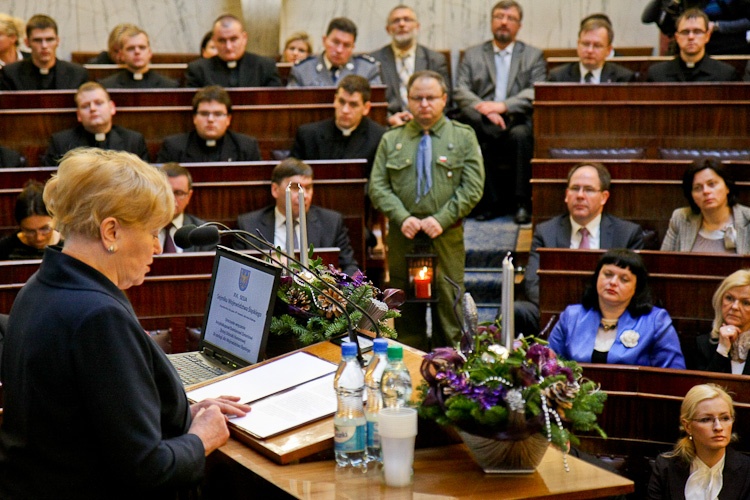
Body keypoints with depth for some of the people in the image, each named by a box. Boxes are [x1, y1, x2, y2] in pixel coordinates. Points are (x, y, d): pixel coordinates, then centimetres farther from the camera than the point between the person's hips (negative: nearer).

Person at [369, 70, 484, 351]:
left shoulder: (463, 137, 7)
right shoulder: (391, 140, 12)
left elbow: (472, 187, -1)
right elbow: (377, 186, 5)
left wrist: (441, 219, -13)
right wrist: (402, 218, -11)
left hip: (447, 238, -1)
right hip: (402, 237, 2)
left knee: (449, 307, 0)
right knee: (406, 315, 6)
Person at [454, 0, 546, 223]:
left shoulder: (534, 55, 15)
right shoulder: (472, 55, 19)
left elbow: (537, 93, -1)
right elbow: (460, 92, 5)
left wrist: (503, 106, -16)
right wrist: (485, 109, -15)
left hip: (517, 121, -1)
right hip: (485, 126, 1)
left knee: (521, 135, -36)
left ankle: (523, 204, -25)